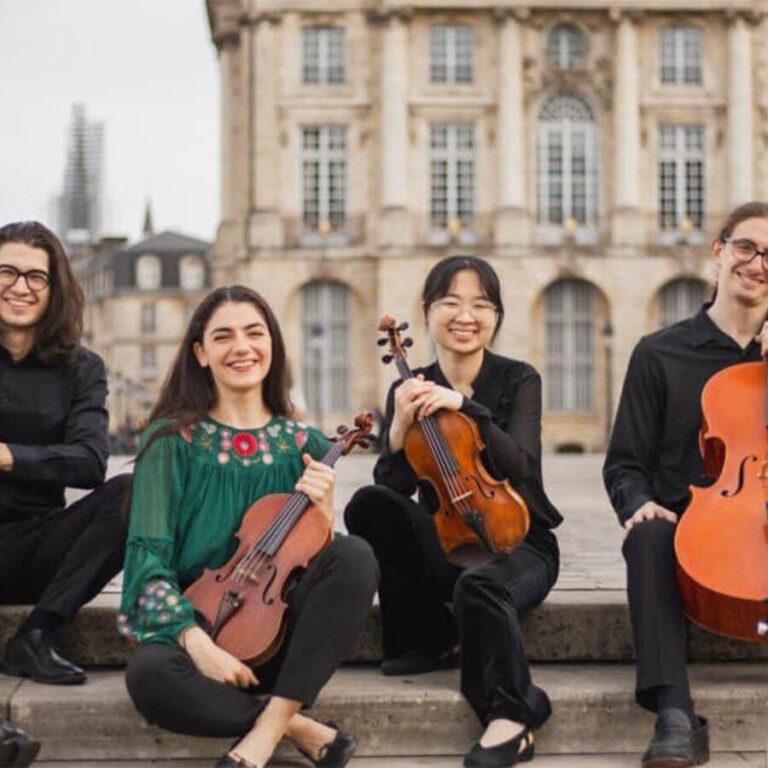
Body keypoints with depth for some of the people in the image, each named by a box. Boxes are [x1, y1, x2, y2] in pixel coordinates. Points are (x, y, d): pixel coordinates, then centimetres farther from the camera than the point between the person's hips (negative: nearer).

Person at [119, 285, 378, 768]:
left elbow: (320, 560, 8)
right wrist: (196, 640, -22)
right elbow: (148, 558, -7)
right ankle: (300, 727, -15)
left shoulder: (304, 445, 7)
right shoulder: (173, 440, -1)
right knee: (150, 675, -37)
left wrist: (322, 511, -13)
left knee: (356, 555, -27)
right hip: (194, 625, -2)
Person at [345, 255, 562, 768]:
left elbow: (520, 467, -16)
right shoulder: (409, 392, 4)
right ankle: (431, 640, -8)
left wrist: (465, 406, -26)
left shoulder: (518, 380, -1)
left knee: (477, 586, -38)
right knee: (368, 503, -25)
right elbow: (392, 490, -6)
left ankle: (512, 716, -18)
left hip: (518, 543, -3)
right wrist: (400, 428, -23)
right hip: (442, 543, 3)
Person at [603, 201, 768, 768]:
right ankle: (676, 715, -39)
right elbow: (625, 465, 6)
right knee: (650, 537, -35)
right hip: (687, 525, -1)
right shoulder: (661, 354, 8)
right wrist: (640, 505, -16)